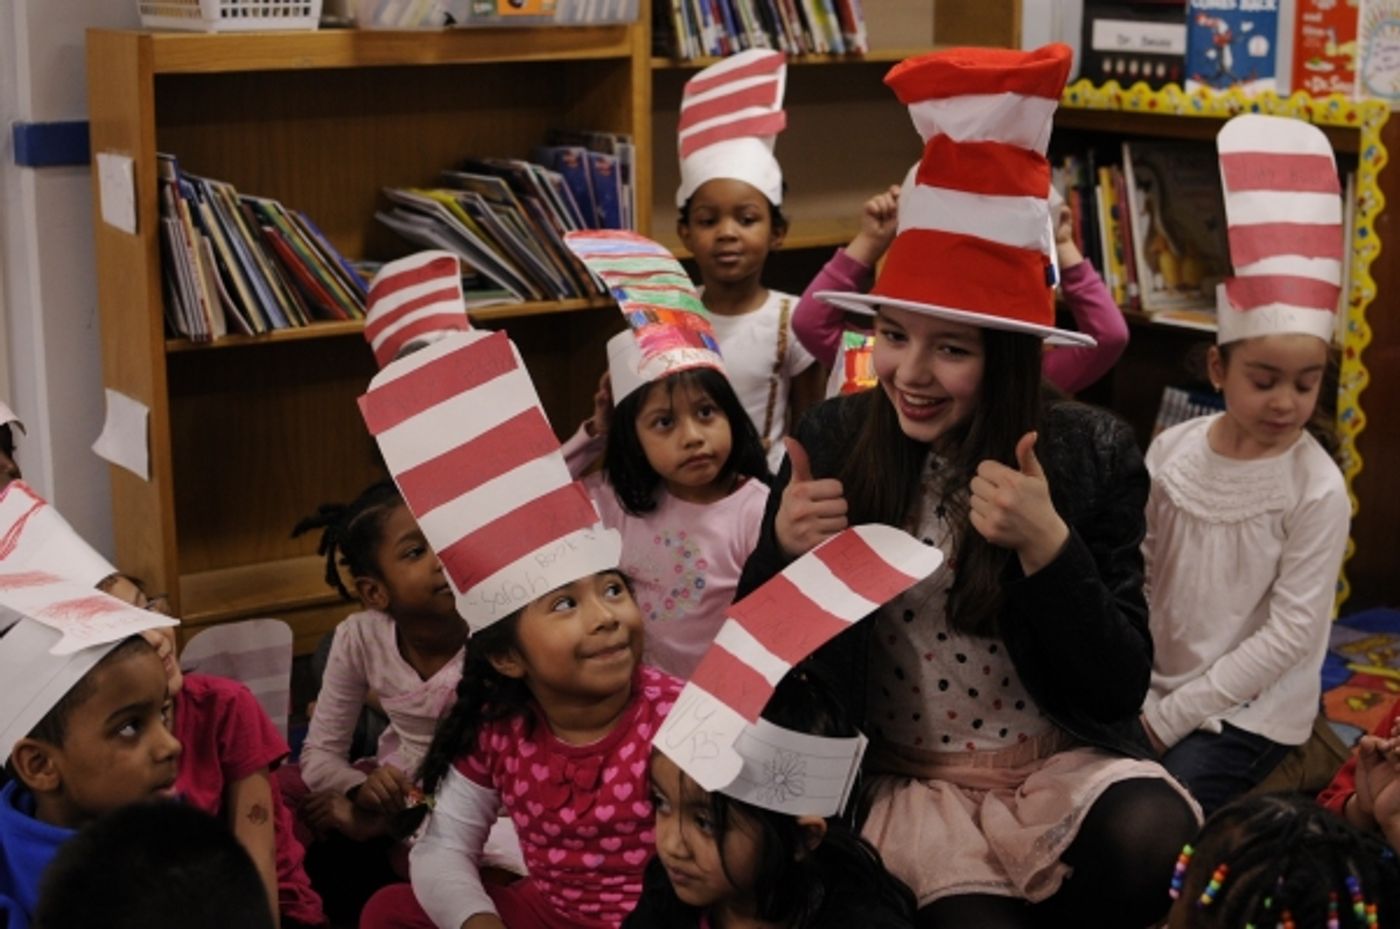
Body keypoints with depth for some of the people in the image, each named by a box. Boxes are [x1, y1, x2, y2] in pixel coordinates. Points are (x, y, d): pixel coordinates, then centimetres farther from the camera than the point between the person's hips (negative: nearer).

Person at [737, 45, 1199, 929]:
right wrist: (781, 552, -18)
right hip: (900, 780, -1)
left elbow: (1122, 689, -9)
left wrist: (1049, 547, -24)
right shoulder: (831, 441, -5)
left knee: (1156, 850, -30)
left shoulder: (1093, 452, -7)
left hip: (1064, 769, 1)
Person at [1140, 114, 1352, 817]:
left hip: (1249, 711, -5)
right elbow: (1139, 571, 4)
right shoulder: (1171, 450, -4)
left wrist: (1168, 716, -15)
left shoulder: (1318, 492, -17)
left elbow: (1291, 633, -16)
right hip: (1155, 687, 5)